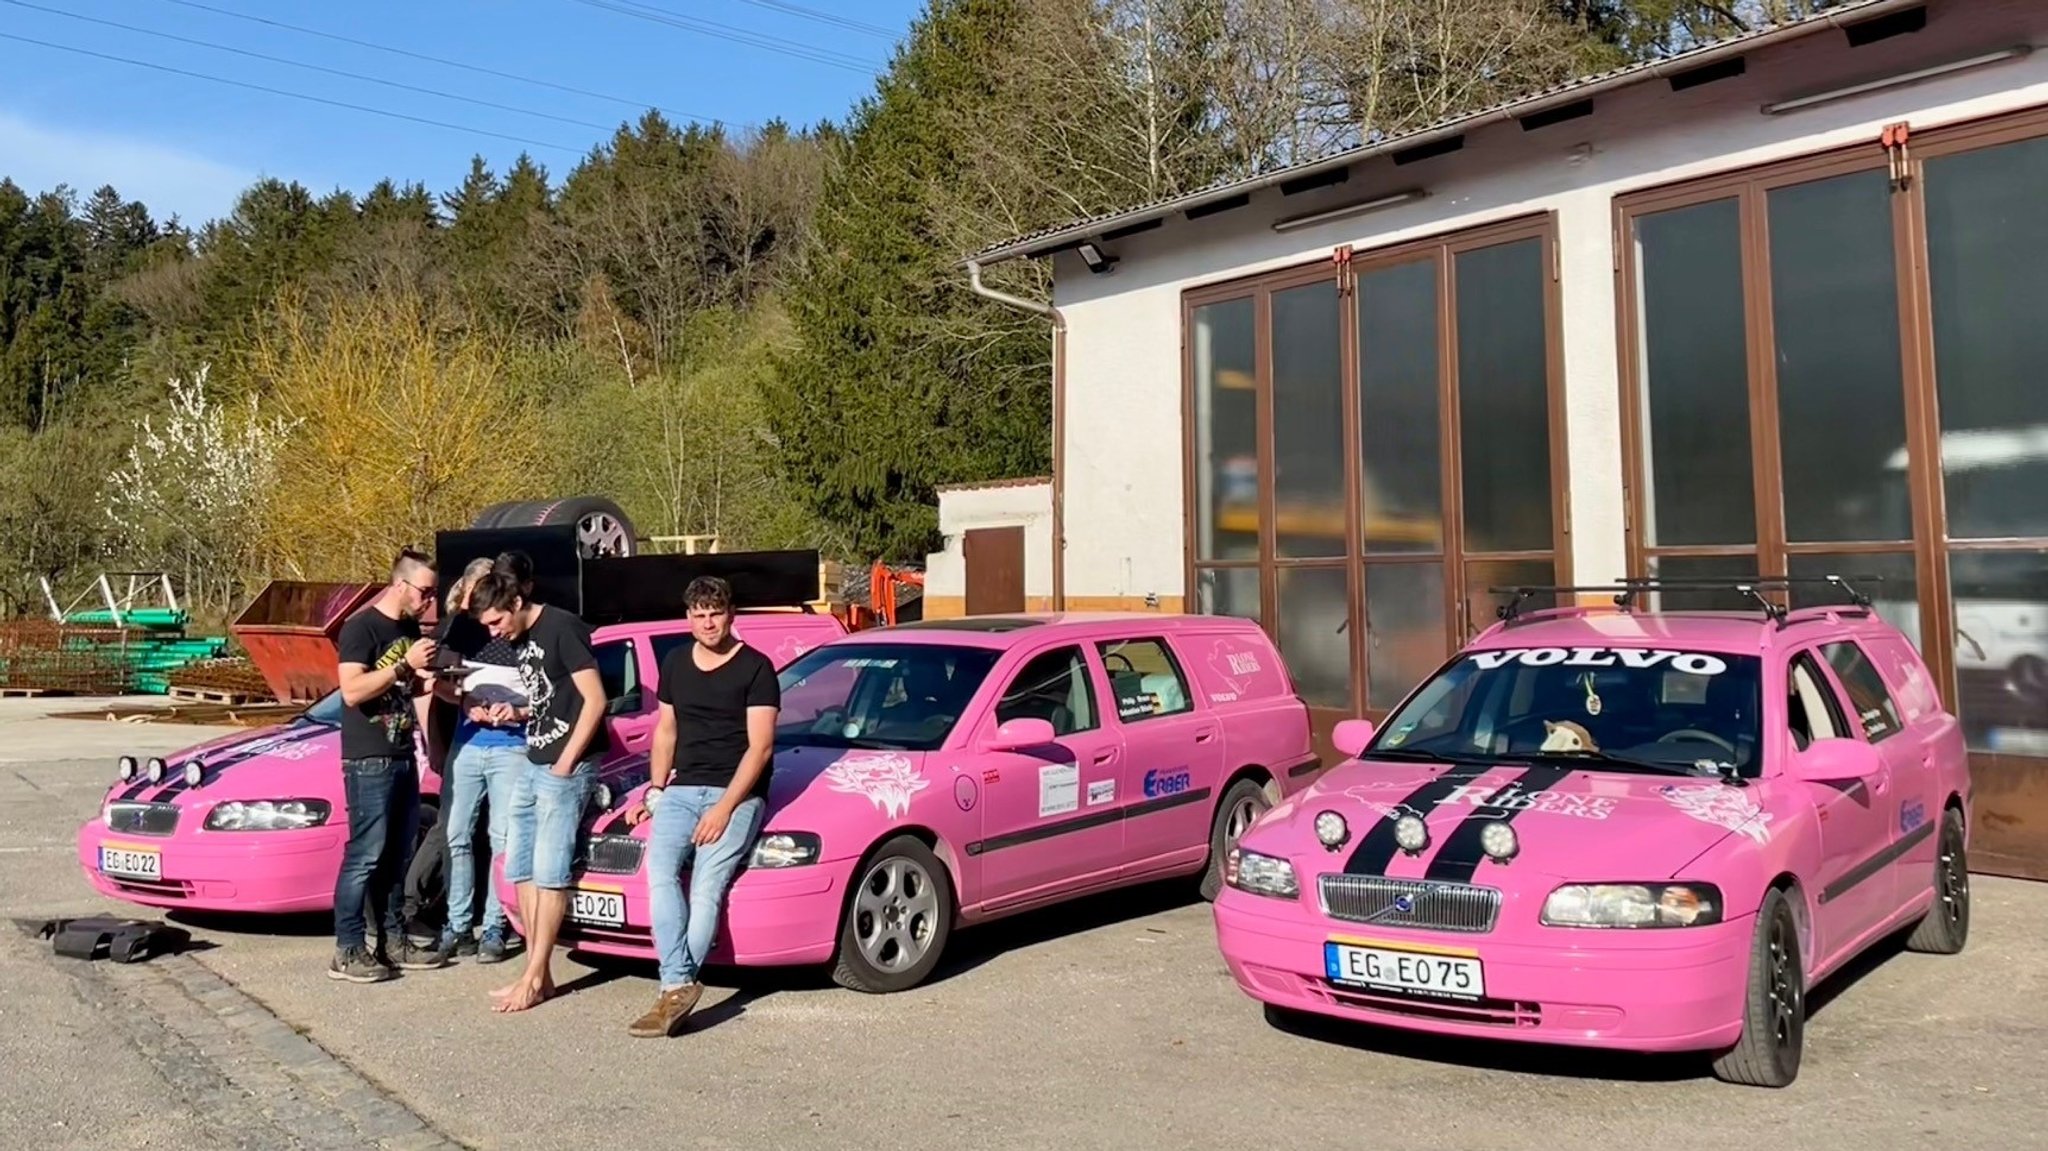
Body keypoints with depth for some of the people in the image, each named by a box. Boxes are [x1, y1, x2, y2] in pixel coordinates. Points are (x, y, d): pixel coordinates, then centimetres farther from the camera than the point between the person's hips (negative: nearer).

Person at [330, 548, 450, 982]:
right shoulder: (360, 628, -11)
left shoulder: (410, 629, 14)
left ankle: (394, 940, 19)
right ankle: (348, 951, -2)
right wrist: (405, 665, -22)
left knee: (398, 856, 11)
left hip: (403, 758, 8)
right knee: (365, 855, -7)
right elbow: (352, 691, -22)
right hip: (369, 762, -8)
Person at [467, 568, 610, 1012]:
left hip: (566, 767, -9)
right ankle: (536, 971, 15)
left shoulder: (562, 628, -13)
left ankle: (536, 977, -1)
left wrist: (565, 763, -16)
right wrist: (515, 712, 2)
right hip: (532, 764, 10)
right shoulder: (520, 640, 13)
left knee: (549, 872, -6)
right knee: (520, 868, 9)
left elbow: (595, 700, -16)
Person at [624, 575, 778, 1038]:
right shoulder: (676, 664, 17)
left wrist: (725, 807, -15)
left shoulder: (755, 668, -2)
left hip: (738, 793, -4)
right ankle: (679, 985, -28)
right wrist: (655, 790, 13)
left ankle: (674, 988, -22)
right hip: (682, 789, 5)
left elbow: (760, 746, -7)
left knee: (707, 885, -22)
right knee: (660, 871, -21)